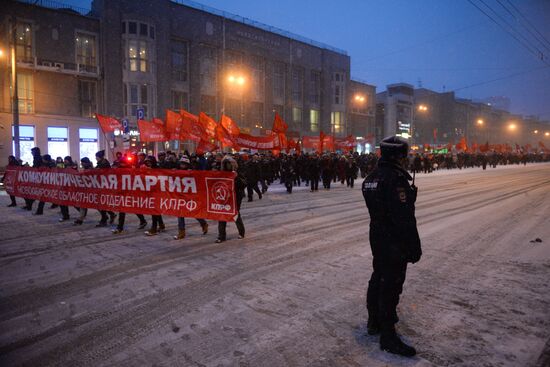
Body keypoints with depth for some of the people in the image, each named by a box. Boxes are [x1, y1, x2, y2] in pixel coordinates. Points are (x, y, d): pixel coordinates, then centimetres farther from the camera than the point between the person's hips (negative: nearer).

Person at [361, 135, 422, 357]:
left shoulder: (371, 177, 7)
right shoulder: (395, 179, -22)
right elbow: (405, 218, -24)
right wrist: (414, 247, -17)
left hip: (376, 237, 9)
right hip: (395, 242, -9)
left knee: (378, 278, 20)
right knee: (391, 285, -1)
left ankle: (374, 322, 36)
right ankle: (388, 336, 9)